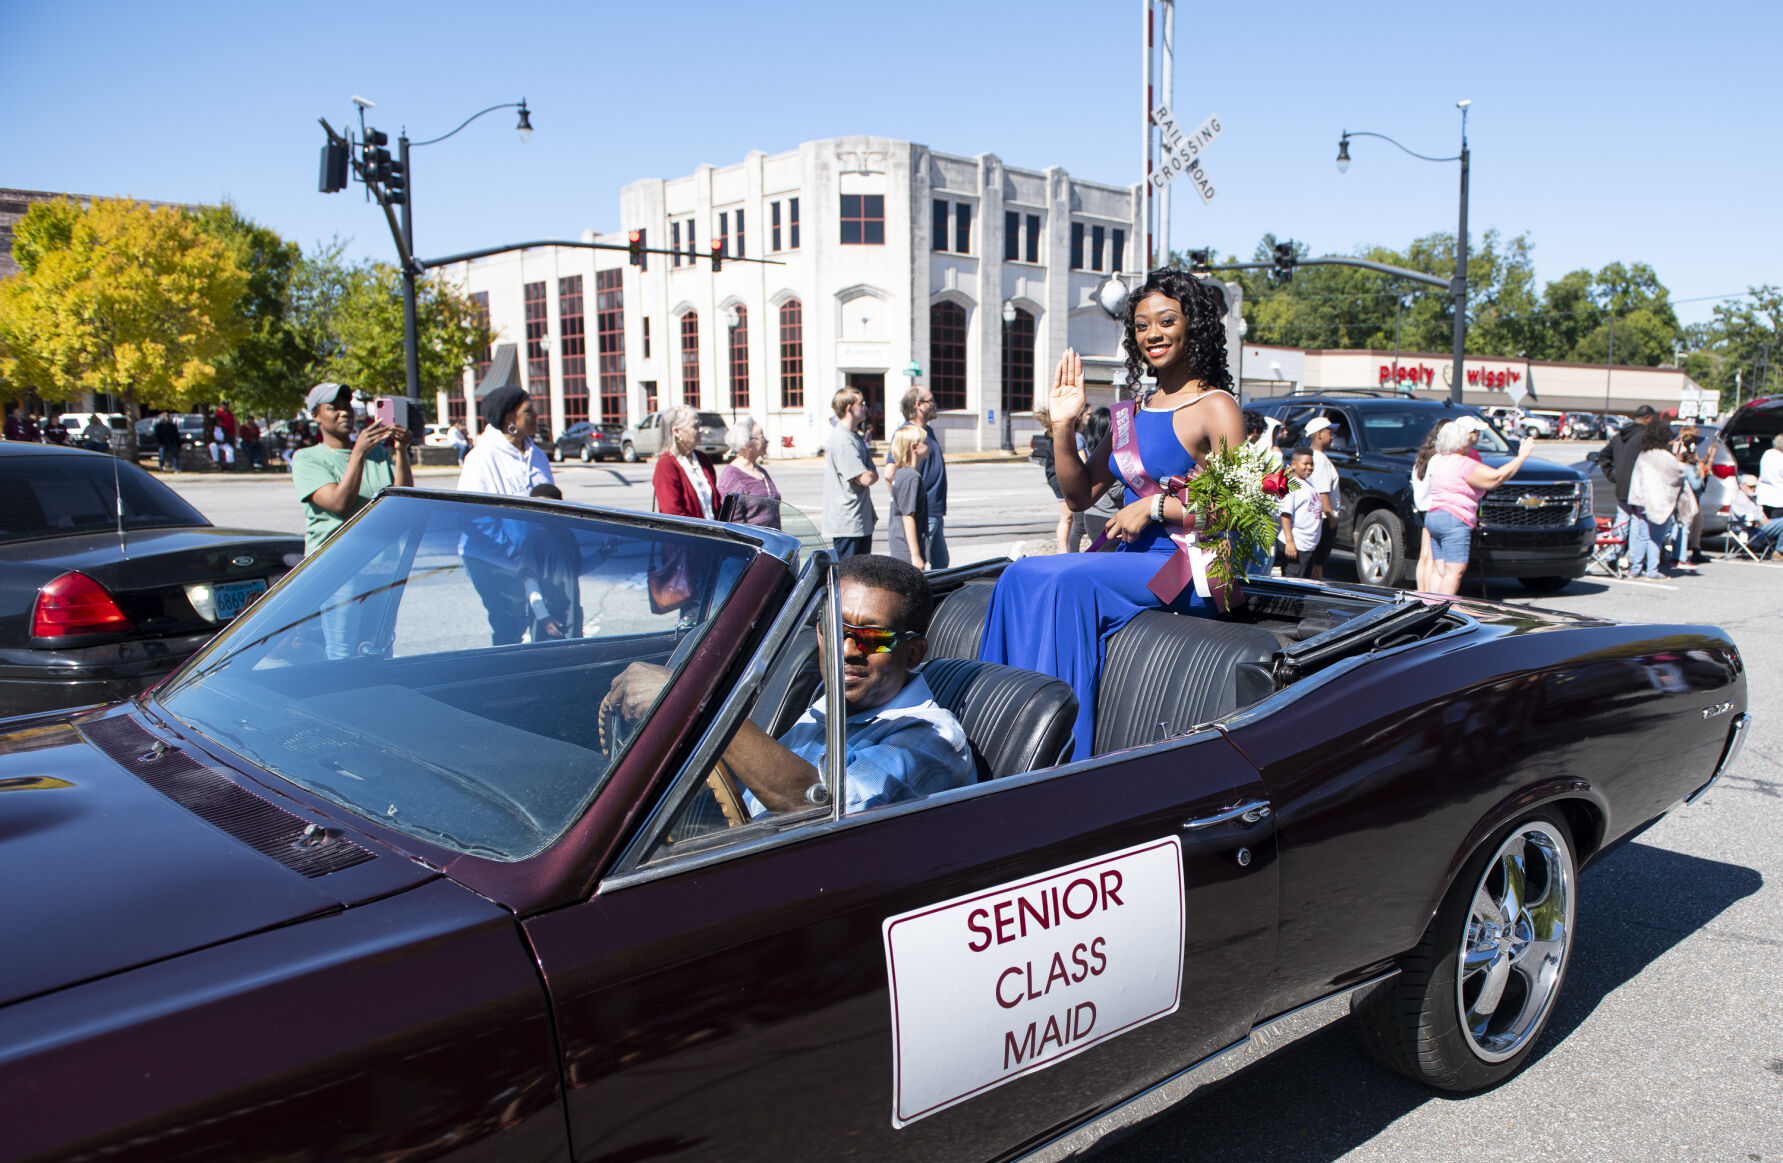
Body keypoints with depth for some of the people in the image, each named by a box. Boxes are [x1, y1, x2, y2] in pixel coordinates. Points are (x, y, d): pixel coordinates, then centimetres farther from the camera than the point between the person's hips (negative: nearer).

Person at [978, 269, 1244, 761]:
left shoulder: (1215, 408, -4)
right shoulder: (1132, 413, 18)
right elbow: (1080, 495, 17)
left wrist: (1155, 505, -17)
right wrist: (1064, 427, 5)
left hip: (1185, 567, -7)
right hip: (1128, 559, 7)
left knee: (1068, 581, -28)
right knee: (1019, 578, -16)